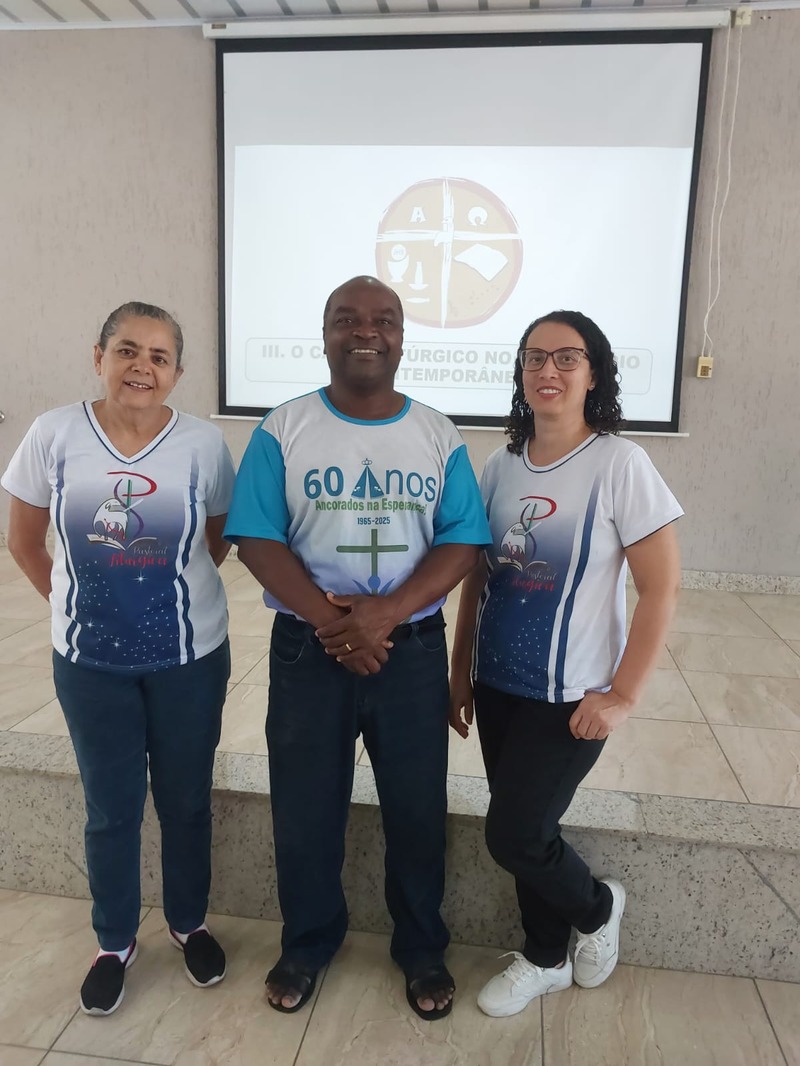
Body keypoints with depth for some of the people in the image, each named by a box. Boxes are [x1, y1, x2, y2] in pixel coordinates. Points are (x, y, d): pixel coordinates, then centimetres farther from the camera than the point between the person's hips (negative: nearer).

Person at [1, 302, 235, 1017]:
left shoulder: (203, 444, -10)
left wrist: (170, 595, 2)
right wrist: (75, 602, 5)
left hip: (189, 659, 0)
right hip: (90, 663, 1)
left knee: (186, 802, 16)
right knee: (111, 810, 16)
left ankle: (189, 923, 42)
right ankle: (115, 943, 40)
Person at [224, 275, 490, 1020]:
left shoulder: (438, 436, 0)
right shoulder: (283, 430, -3)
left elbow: (462, 543, -5)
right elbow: (256, 539, -8)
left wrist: (387, 611, -20)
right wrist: (326, 617, -21)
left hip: (412, 650, 1)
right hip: (306, 650, 0)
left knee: (416, 809, 13)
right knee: (303, 810, 14)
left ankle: (422, 949, 39)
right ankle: (307, 943, 40)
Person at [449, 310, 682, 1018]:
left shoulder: (619, 464, -13)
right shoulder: (502, 466, 3)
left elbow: (663, 587, -12)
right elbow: (476, 577, 9)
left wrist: (623, 696, -13)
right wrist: (461, 674, 10)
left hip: (569, 698, -5)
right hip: (497, 688, 5)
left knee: (513, 838, 1)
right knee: (527, 832, 16)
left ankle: (598, 907, 34)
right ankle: (546, 959, 42)